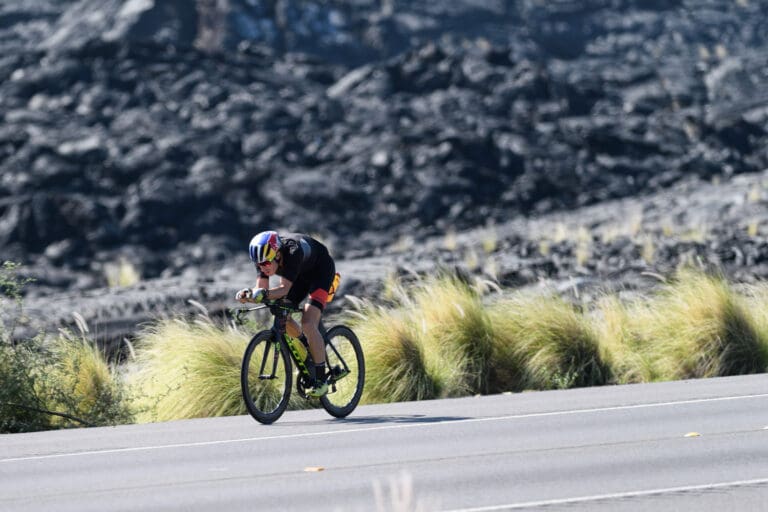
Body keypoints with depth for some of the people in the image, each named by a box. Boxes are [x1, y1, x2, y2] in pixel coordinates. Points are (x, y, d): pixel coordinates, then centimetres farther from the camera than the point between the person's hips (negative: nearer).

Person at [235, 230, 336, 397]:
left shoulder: (292, 251, -40)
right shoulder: (263, 256, -23)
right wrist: (248, 294, -44)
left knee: (308, 323, -21)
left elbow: (284, 289, -42)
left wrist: (265, 294, -59)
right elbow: (262, 288, -23)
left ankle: (320, 380, -15)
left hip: (321, 269, -7)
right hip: (300, 273, 7)